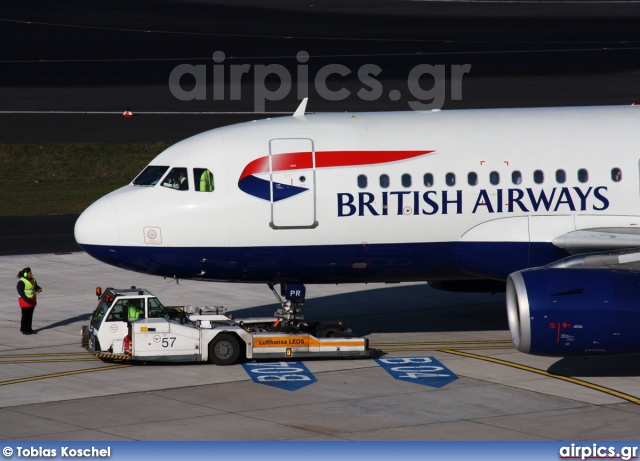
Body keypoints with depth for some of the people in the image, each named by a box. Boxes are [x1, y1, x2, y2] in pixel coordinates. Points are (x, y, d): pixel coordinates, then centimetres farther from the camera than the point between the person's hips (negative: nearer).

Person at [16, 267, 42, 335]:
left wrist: (39, 289, -8)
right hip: (25, 301, -8)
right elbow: (20, 291, -20)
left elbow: (36, 286, 15)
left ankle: (29, 329, 20)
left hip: (32, 300, 8)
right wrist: (26, 299, -29)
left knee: (30, 315, 12)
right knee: (25, 315, -2)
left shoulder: (33, 280, 8)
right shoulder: (21, 282, -17)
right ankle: (24, 330, 6)